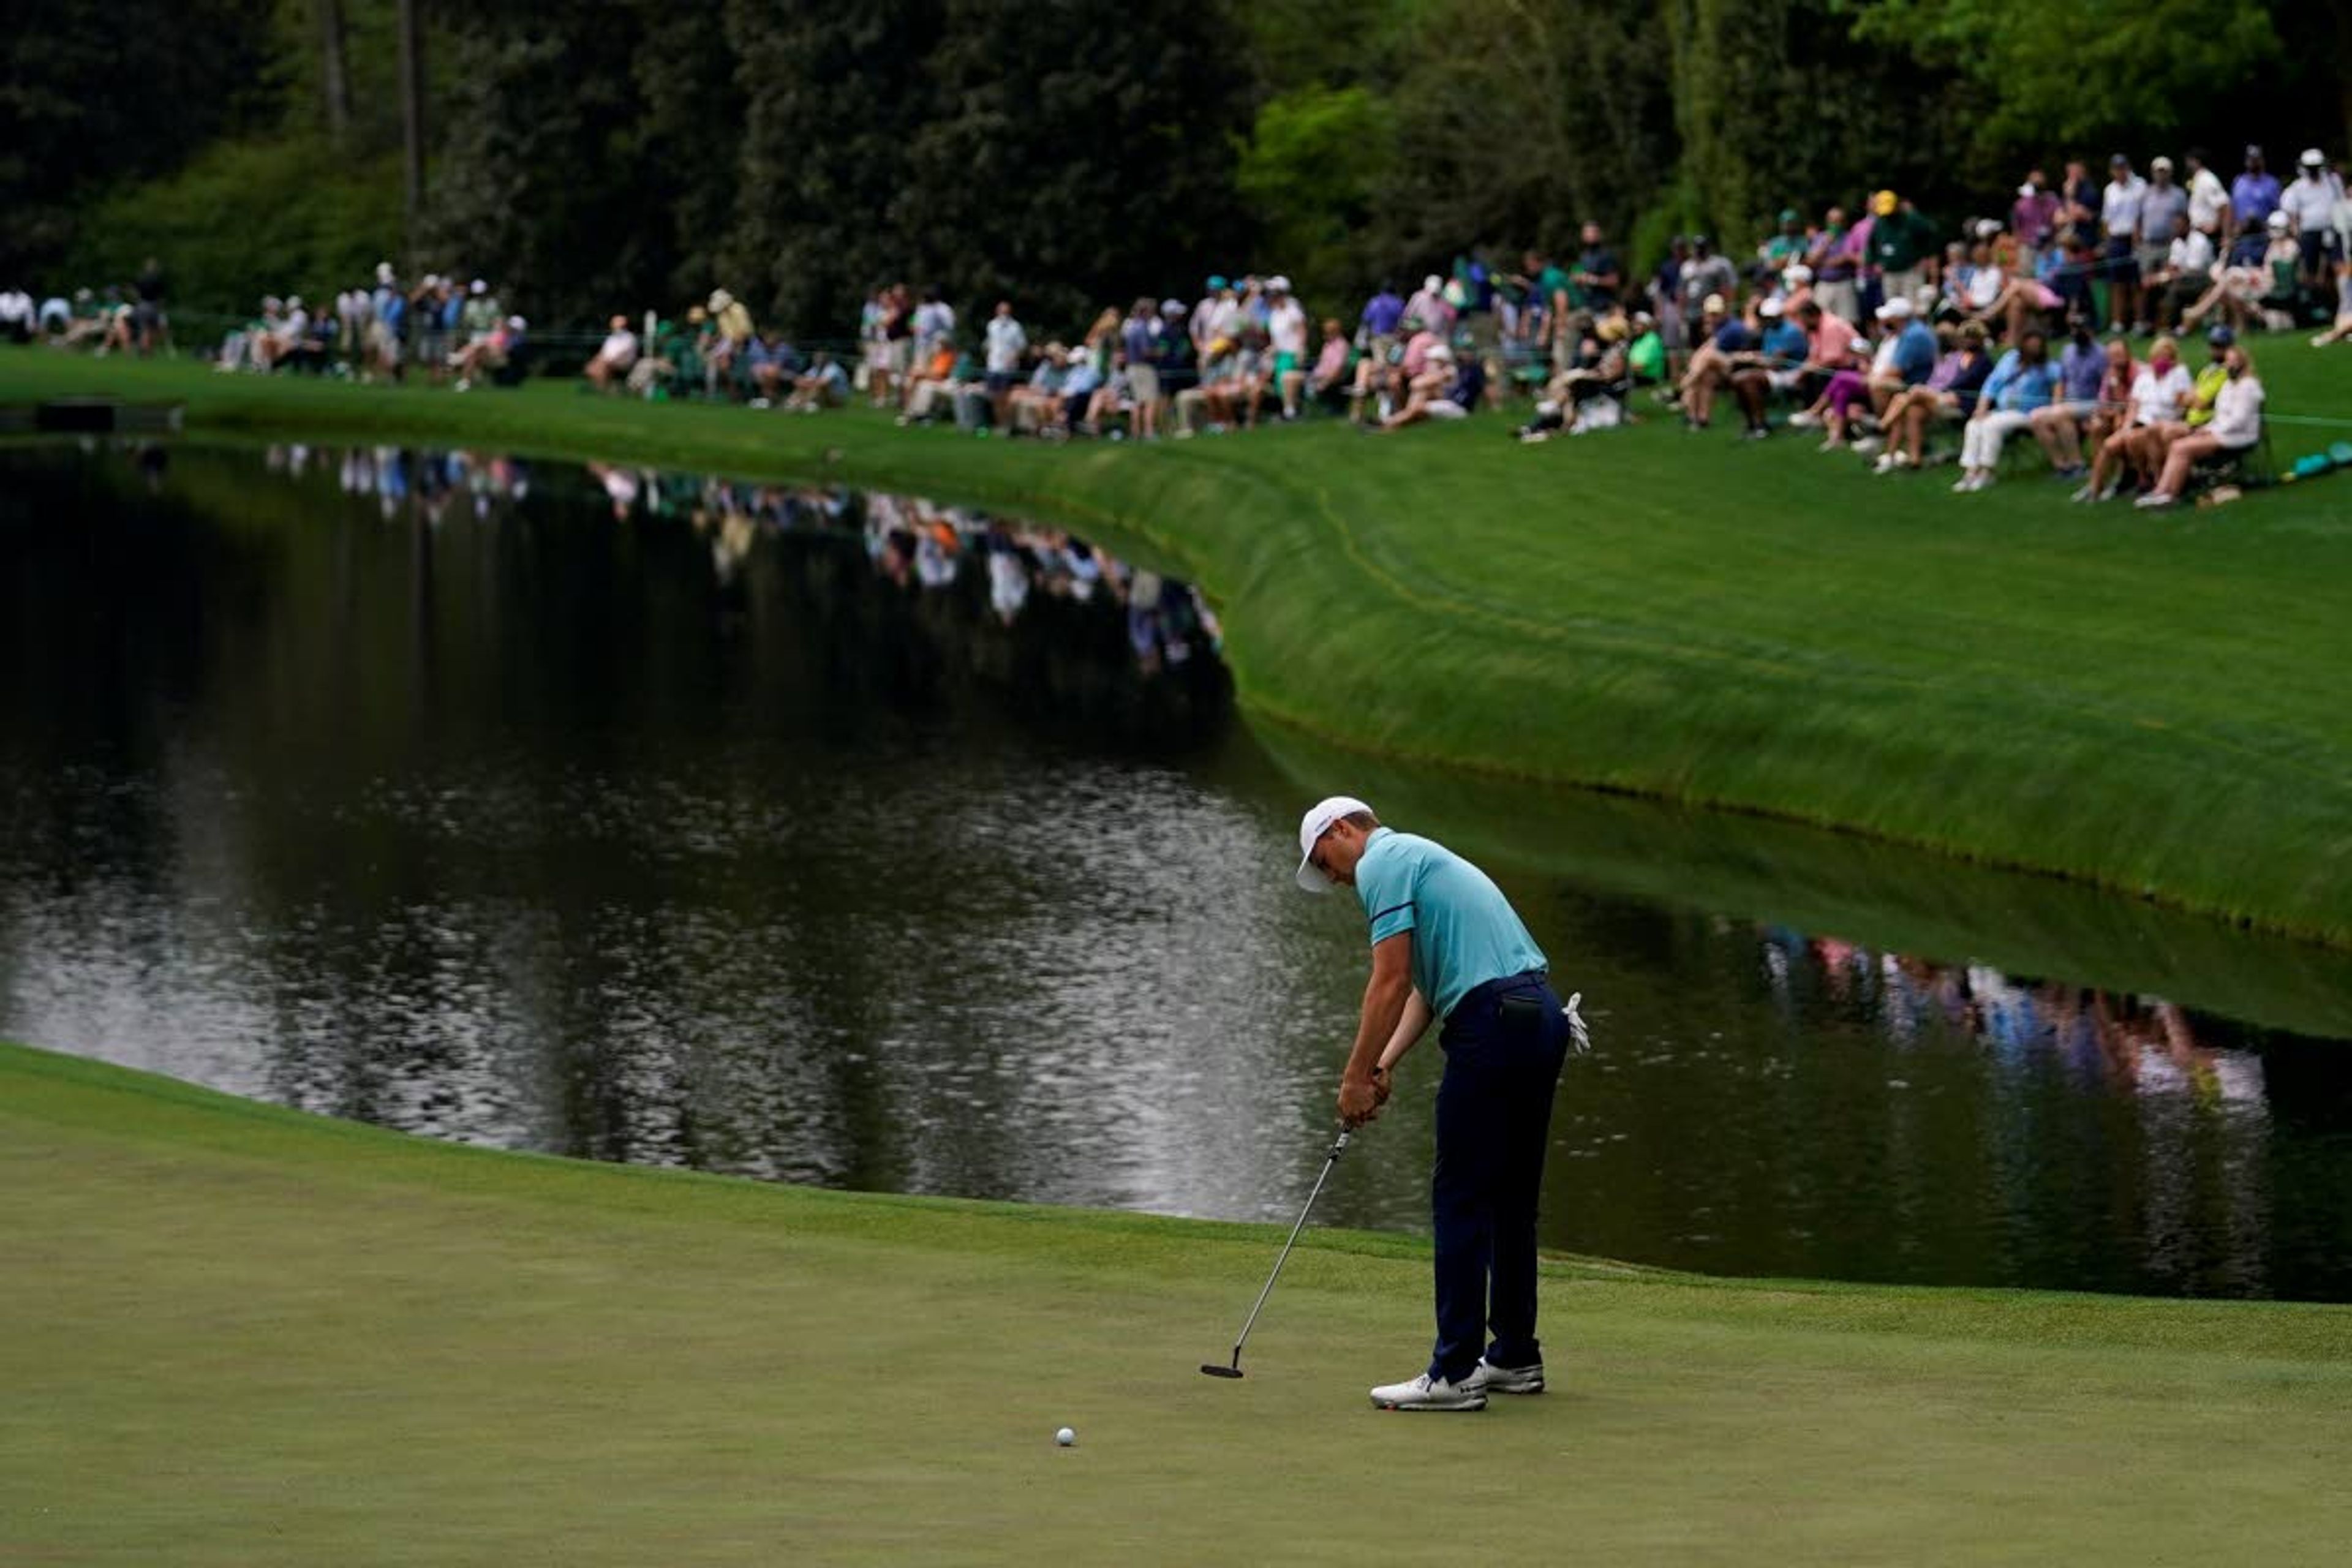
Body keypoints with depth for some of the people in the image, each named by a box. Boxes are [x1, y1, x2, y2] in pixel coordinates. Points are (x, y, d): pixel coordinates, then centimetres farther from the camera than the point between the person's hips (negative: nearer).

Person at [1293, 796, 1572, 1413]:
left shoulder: (1383, 863, -4)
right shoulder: (1418, 856, 27)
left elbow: (1391, 982, -11)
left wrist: (1356, 1076, -5)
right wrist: (1383, 1066, 13)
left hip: (1493, 1024, -10)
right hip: (1541, 1016, 10)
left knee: (1461, 1199, -6)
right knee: (1511, 1199, 16)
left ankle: (1456, 1372, -7)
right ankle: (1515, 1356, 23)